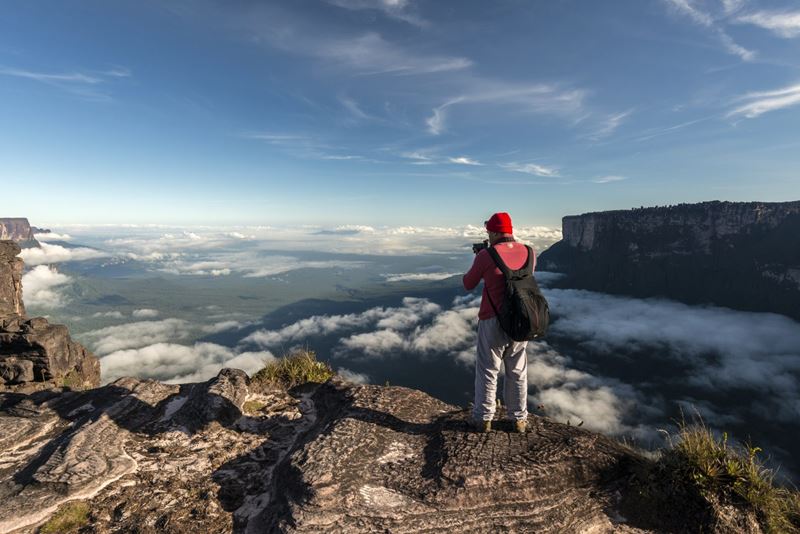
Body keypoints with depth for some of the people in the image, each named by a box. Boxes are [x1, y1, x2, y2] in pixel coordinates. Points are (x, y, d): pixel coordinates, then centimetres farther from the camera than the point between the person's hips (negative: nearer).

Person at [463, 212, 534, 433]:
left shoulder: (486, 255, -16)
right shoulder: (529, 252, -2)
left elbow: (468, 284, -3)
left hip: (493, 321, -4)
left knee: (487, 371, 11)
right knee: (517, 371, 18)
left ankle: (483, 419, 22)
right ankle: (519, 419, 29)